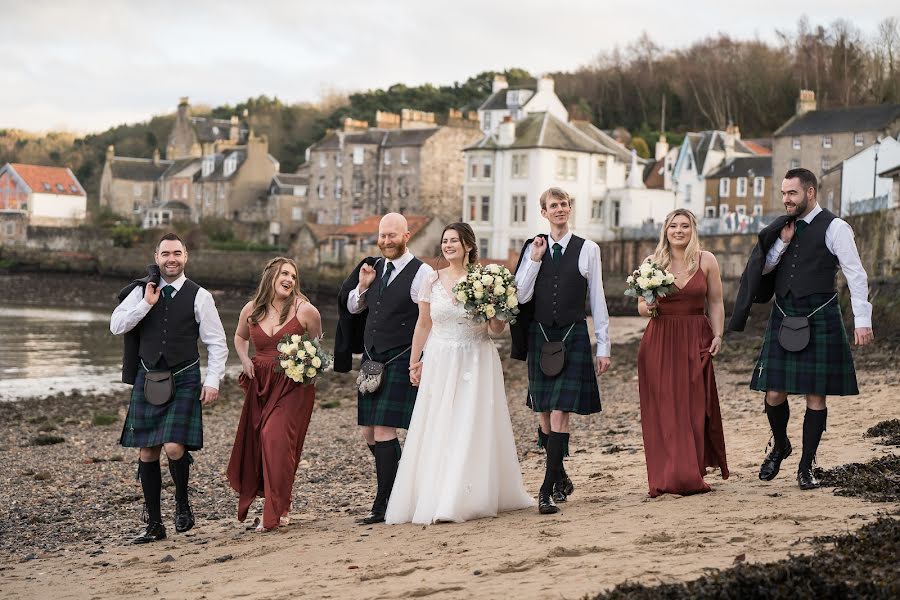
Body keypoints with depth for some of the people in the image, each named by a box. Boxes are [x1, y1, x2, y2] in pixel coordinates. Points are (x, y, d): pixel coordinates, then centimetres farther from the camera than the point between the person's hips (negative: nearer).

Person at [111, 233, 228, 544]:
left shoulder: (199, 296, -3)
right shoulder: (142, 292, 5)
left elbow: (217, 343, 0)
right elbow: (116, 326, -3)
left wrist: (212, 381, -7)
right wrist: (147, 304, -12)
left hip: (184, 381, -3)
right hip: (148, 378, 3)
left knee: (174, 448, -17)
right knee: (147, 453, 5)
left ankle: (182, 504, 12)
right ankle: (153, 524, 16)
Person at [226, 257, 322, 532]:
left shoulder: (304, 310, -4)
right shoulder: (251, 310, 5)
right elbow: (240, 337, 25)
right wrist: (245, 360, 7)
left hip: (293, 386, -4)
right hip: (260, 384, 4)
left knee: (276, 439, -16)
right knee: (255, 443, 4)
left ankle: (277, 512, -9)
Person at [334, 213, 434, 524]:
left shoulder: (421, 273, -9)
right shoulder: (375, 267, 11)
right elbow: (352, 308, 21)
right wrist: (363, 286, 1)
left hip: (400, 364, -7)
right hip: (371, 361, 7)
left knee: (384, 432, -11)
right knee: (369, 434, 10)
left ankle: (384, 505, -4)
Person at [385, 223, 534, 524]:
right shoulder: (433, 281, 4)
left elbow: (497, 329, 2)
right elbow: (423, 324, 12)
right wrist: (414, 362, 12)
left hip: (477, 363, -2)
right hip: (440, 362, 2)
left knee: (472, 429, -2)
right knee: (437, 431, 0)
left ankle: (471, 498, 4)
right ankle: (433, 498, 5)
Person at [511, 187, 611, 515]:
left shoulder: (587, 250, 1)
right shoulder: (532, 249, 6)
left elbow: (597, 301, 3)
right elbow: (521, 296, -1)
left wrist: (603, 347, 2)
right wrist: (535, 260, -10)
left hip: (573, 336, -3)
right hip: (540, 336, 3)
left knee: (559, 412, -11)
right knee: (545, 413, 9)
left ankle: (547, 490, -12)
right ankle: (560, 478, 28)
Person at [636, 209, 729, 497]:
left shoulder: (706, 261, 4)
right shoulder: (652, 263, 5)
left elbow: (716, 303, 6)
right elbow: (641, 306, 9)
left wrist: (718, 335, -3)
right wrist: (648, 306, -13)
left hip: (695, 341, -1)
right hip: (659, 341, 1)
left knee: (694, 408, -1)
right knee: (664, 412, 0)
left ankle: (690, 475, 6)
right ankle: (666, 477, 5)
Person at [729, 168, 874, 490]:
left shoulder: (834, 228, -7)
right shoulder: (783, 227, 10)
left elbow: (856, 275, -8)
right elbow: (763, 269, 14)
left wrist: (863, 321, -16)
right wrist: (782, 242, -4)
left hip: (819, 322, -4)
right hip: (783, 319, 4)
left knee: (815, 396, 1)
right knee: (774, 394, 2)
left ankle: (806, 467, 12)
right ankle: (780, 446, 30)